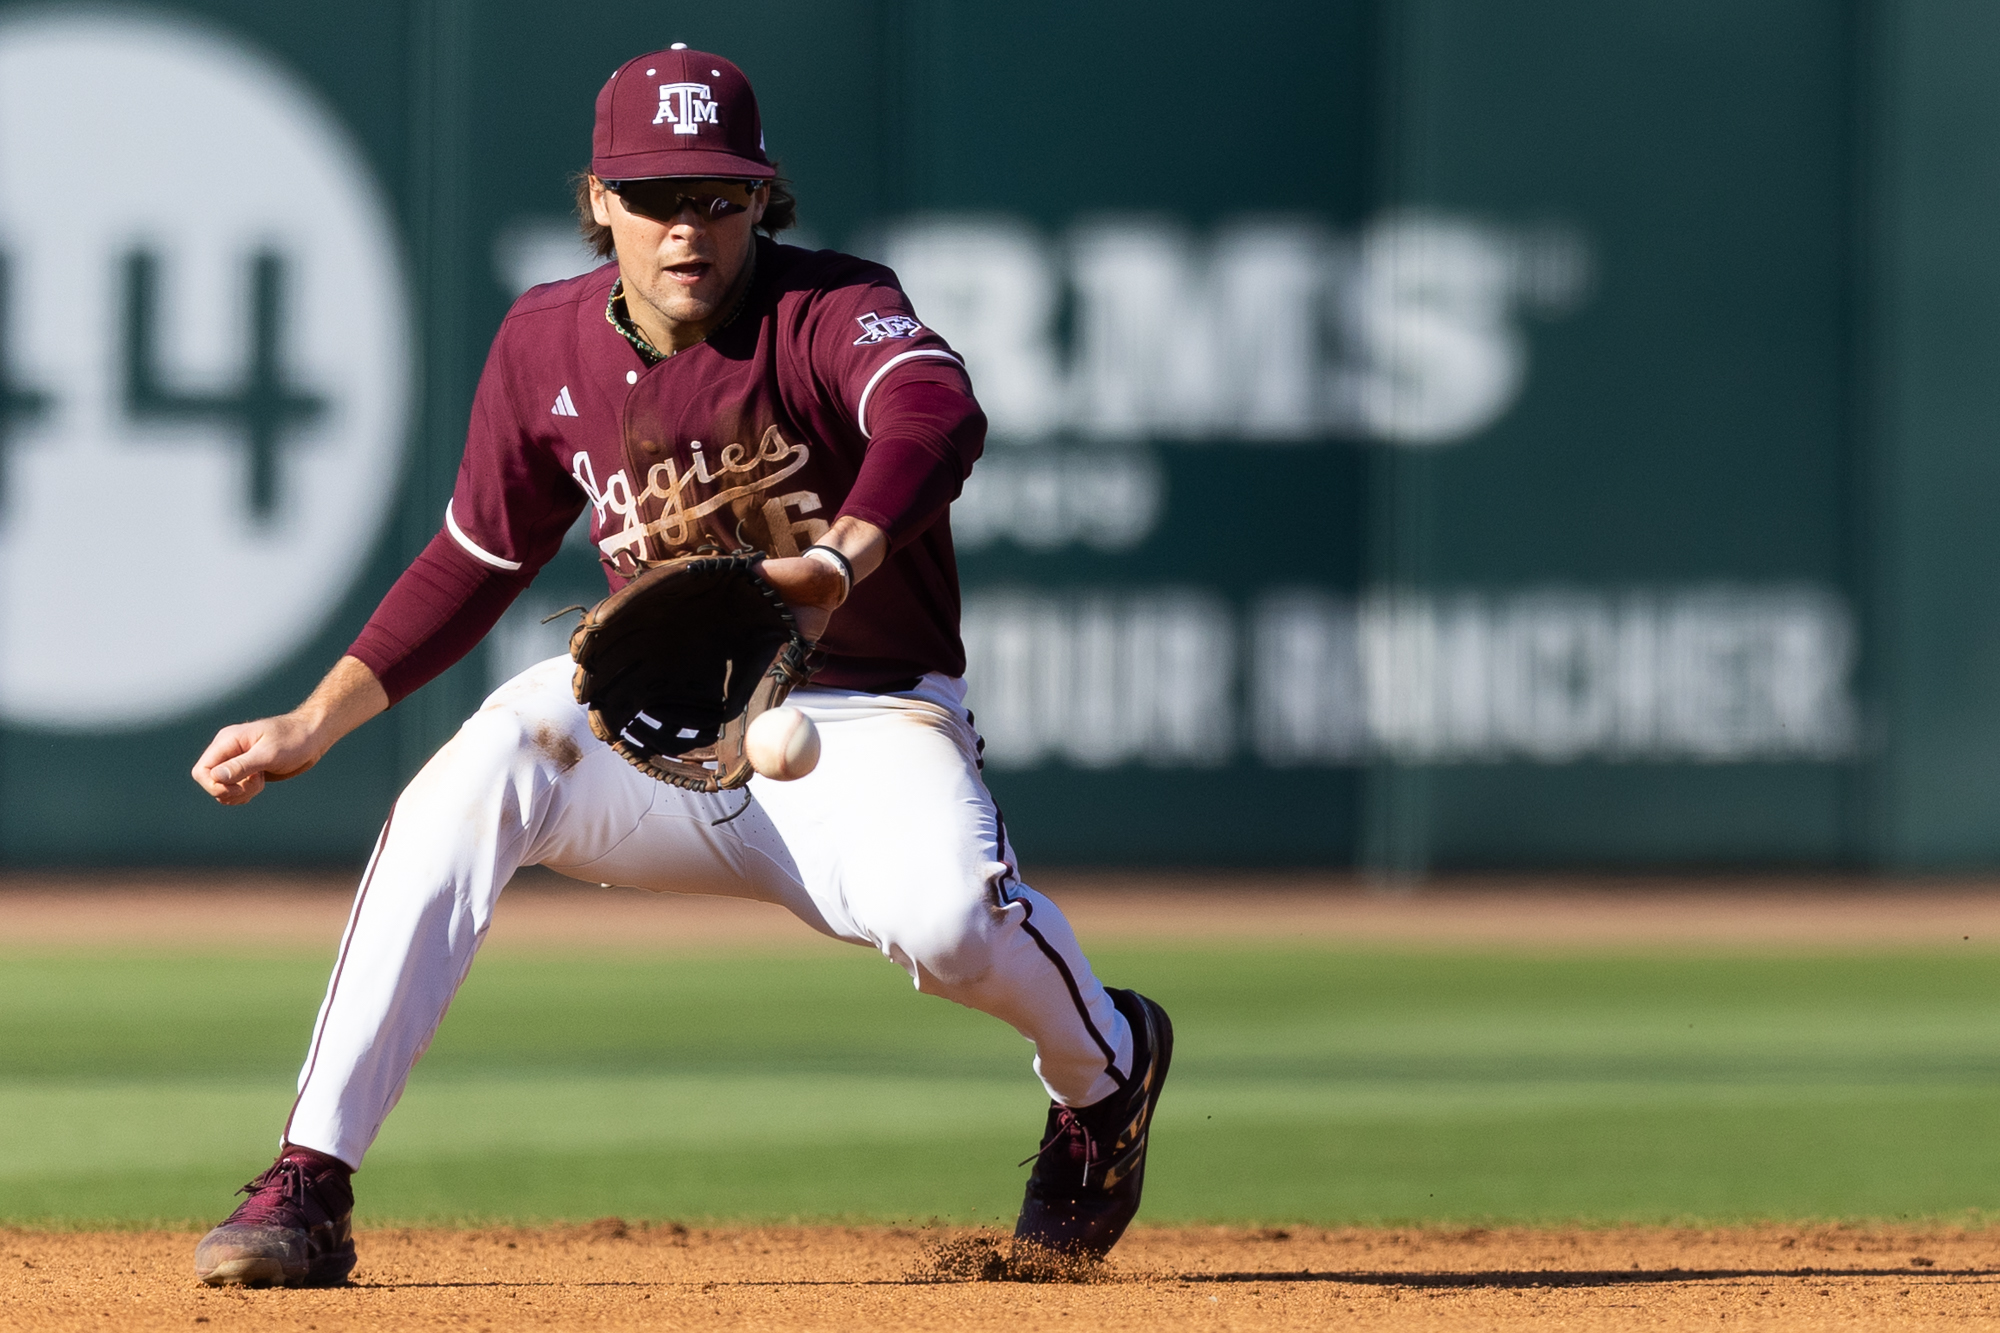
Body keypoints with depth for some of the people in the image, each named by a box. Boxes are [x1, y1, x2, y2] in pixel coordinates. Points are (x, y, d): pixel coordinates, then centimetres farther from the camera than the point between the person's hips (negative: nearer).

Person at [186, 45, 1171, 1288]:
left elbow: (938, 414, -40)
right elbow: (475, 562, 15)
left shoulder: (833, 309, -16)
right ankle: (307, 1189, -29)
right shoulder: (548, 345, 0)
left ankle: (1106, 1068, 5)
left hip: (862, 728, -4)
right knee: (488, 760, -29)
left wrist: (842, 557, -60)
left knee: (947, 916, -36)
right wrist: (314, 725, 6)